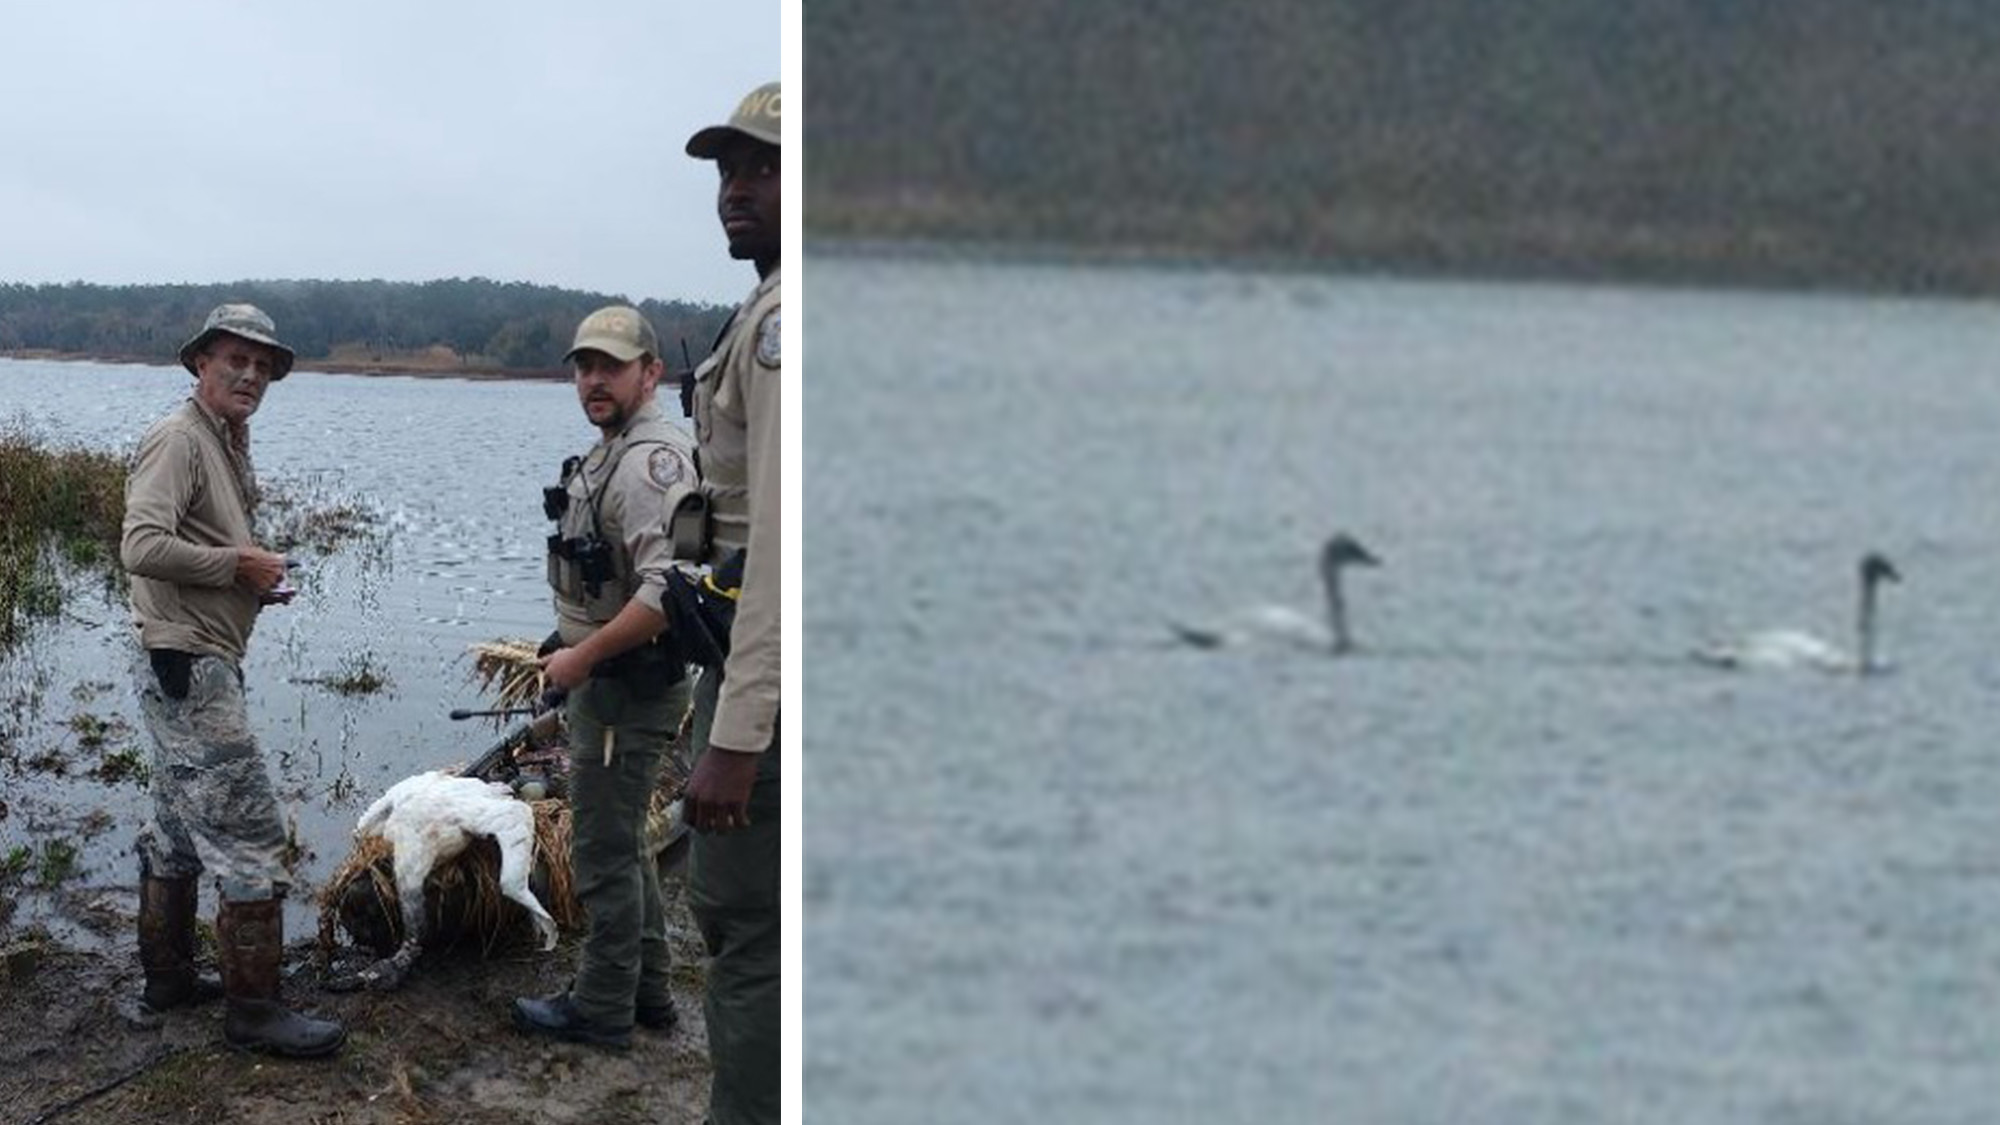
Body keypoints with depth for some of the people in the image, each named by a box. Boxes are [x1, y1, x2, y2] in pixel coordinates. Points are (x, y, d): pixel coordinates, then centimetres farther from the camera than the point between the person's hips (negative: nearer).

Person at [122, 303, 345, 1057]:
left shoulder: (228, 445, 16)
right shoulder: (178, 438, -14)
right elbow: (143, 547, -27)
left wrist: (256, 580, 4)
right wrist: (240, 564, -19)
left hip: (198, 667, 11)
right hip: (188, 666, -11)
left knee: (178, 831, 19)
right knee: (249, 839, -9)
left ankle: (168, 978, 31)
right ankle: (253, 1011, -3)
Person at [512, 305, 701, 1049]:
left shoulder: (651, 461, -20)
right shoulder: (610, 455, 14)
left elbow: (665, 593, -30)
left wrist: (581, 657, -22)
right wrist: (576, 652, 17)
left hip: (626, 688, -11)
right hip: (609, 680, 11)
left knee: (605, 852, -1)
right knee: (624, 842, 19)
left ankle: (602, 1010, 10)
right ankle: (646, 990, 30)